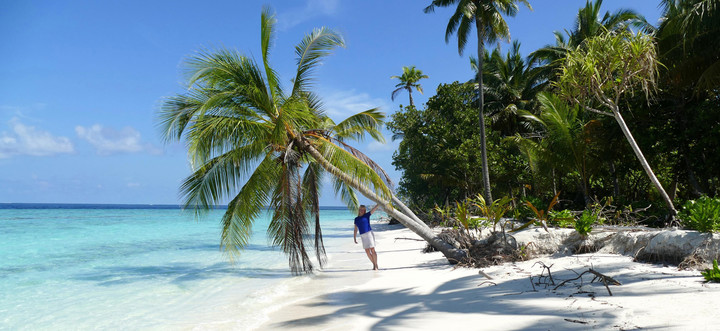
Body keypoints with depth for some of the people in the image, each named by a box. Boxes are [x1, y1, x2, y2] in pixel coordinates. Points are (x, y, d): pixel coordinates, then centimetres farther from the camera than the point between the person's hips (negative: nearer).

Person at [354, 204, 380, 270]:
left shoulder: (367, 215, 2)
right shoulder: (356, 219, 13)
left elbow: (374, 208, -6)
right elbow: (355, 230, 15)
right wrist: (354, 238, 8)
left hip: (369, 233, -4)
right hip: (363, 236, 4)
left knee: (372, 250, -9)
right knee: (367, 251, 2)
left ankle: (376, 265, 0)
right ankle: (374, 264, 16)